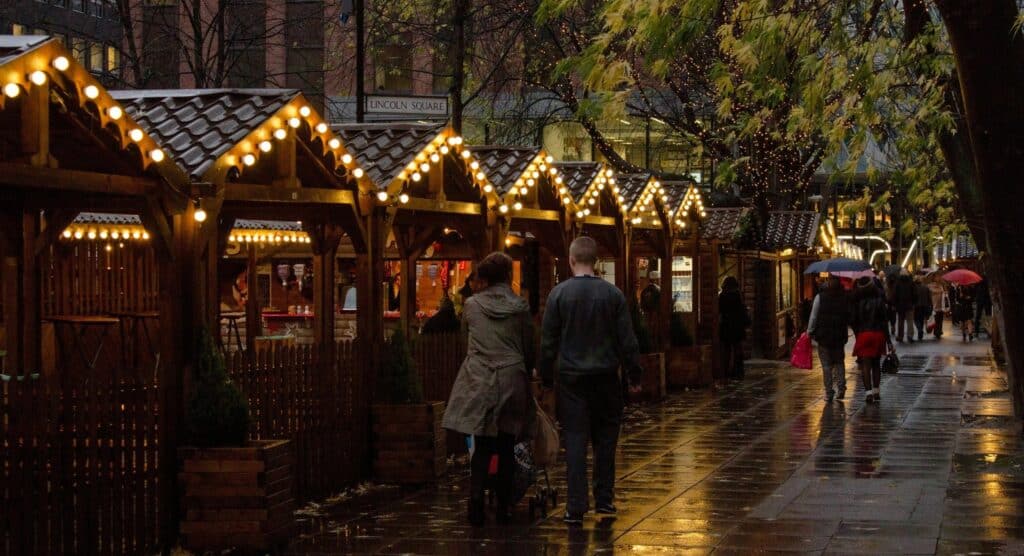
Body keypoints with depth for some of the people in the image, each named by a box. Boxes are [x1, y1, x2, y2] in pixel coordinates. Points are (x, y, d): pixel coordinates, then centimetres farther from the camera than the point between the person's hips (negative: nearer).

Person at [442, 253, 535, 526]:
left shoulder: (472, 305, 3)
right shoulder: (520, 307, 0)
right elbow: (529, 349, 6)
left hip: (478, 382, 1)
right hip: (511, 380, -1)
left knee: (482, 447, 4)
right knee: (506, 447, 8)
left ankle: (476, 500, -12)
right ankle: (503, 507, 10)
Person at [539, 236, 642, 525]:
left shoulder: (559, 293, -5)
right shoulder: (613, 294, -3)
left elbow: (548, 341, -1)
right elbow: (627, 340, 0)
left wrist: (546, 377, 8)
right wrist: (634, 375, 9)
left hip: (571, 376, -1)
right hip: (605, 376, 1)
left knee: (575, 439, 1)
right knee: (605, 438, 13)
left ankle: (576, 507, -3)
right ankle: (603, 499, 17)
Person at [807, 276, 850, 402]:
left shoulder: (820, 297, -8)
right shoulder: (846, 297, -1)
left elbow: (814, 317, -7)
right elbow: (850, 319, 5)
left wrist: (810, 332, 2)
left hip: (823, 336, -2)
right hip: (840, 336, 2)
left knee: (827, 365, 5)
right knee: (839, 362, 17)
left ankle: (828, 393, 3)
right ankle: (841, 388, 4)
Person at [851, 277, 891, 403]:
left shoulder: (857, 303, -4)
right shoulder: (879, 301, -4)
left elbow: (852, 321, -2)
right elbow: (884, 320, -5)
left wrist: (857, 335, 15)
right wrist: (888, 339, 0)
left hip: (863, 335, -1)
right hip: (878, 334, 1)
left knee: (865, 365, -1)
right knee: (876, 364, 16)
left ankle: (868, 392, -13)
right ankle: (876, 392, 20)